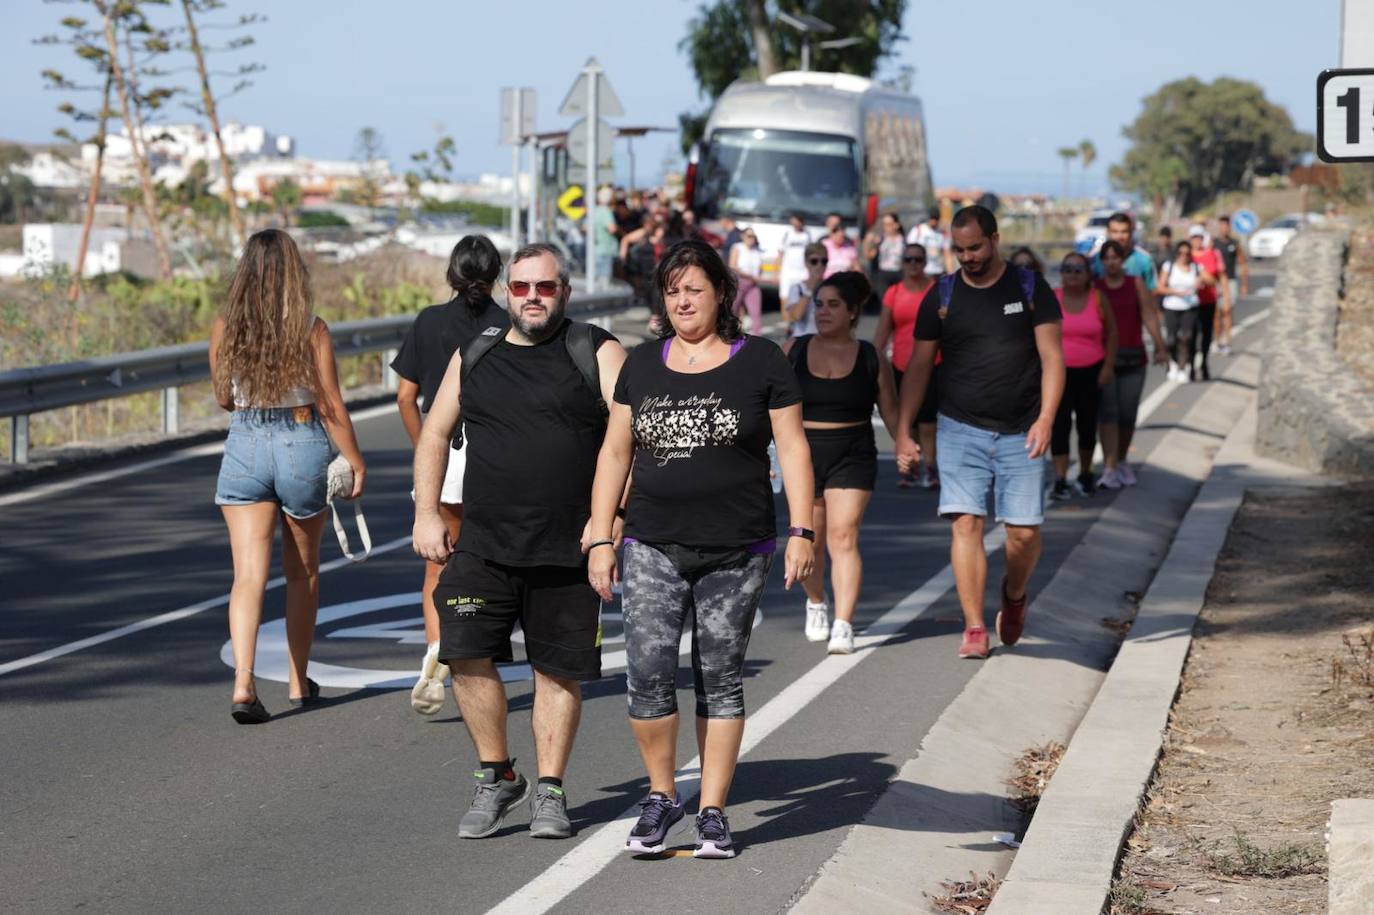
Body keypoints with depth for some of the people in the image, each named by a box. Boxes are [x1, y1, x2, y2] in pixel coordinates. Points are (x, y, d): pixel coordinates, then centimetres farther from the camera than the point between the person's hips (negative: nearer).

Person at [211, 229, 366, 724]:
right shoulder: (311, 329, -9)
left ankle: (243, 682, -21)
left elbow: (223, 397, 8)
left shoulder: (225, 326, -3)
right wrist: (356, 462, 3)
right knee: (302, 571, 17)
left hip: (244, 446, 1)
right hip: (302, 445, -1)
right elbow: (330, 405, -7)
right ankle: (299, 681, 27)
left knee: (249, 573, -3)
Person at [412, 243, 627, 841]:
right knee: (467, 657, -10)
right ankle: (496, 777, 7)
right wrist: (426, 513, 9)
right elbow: (434, 435, 20)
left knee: (558, 670, 4)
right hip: (483, 545, 2)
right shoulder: (474, 356, 12)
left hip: (567, 550, -2)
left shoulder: (596, 354, 0)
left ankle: (549, 791, 17)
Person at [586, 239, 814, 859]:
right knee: (648, 676, -9)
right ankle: (660, 797, 10)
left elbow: (792, 448, 2)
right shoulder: (642, 364, 10)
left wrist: (801, 532, -6)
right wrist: (600, 538, 6)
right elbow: (615, 452, 12)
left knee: (720, 681, 3)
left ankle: (713, 813, 12)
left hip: (736, 552, -2)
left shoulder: (761, 362, 2)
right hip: (654, 550, 2)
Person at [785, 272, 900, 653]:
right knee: (809, 539, 10)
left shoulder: (871, 357, 3)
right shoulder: (793, 351, 5)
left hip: (852, 459, -2)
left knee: (843, 537, -12)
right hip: (804, 455, 2)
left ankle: (843, 625, -15)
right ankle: (815, 603, 38)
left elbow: (890, 409, 9)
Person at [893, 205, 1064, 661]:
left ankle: (1014, 595, 29)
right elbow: (918, 366, 9)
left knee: (1024, 531, -2)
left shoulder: (1030, 289, 2)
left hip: (1020, 433, 0)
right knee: (966, 523, -11)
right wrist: (903, 430, 2)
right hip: (960, 429, 1)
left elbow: (1052, 358, -1)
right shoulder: (941, 296, 5)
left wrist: (1045, 419, -14)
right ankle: (974, 628, -6)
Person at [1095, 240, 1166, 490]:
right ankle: (1109, 469, -16)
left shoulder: (1136, 284, 6)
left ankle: (1122, 462, 28)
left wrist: (1160, 347, -8)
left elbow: (1149, 316, 1)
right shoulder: (1094, 288, 5)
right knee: (1107, 412, -11)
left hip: (1132, 357, 1)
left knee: (1127, 414, 6)